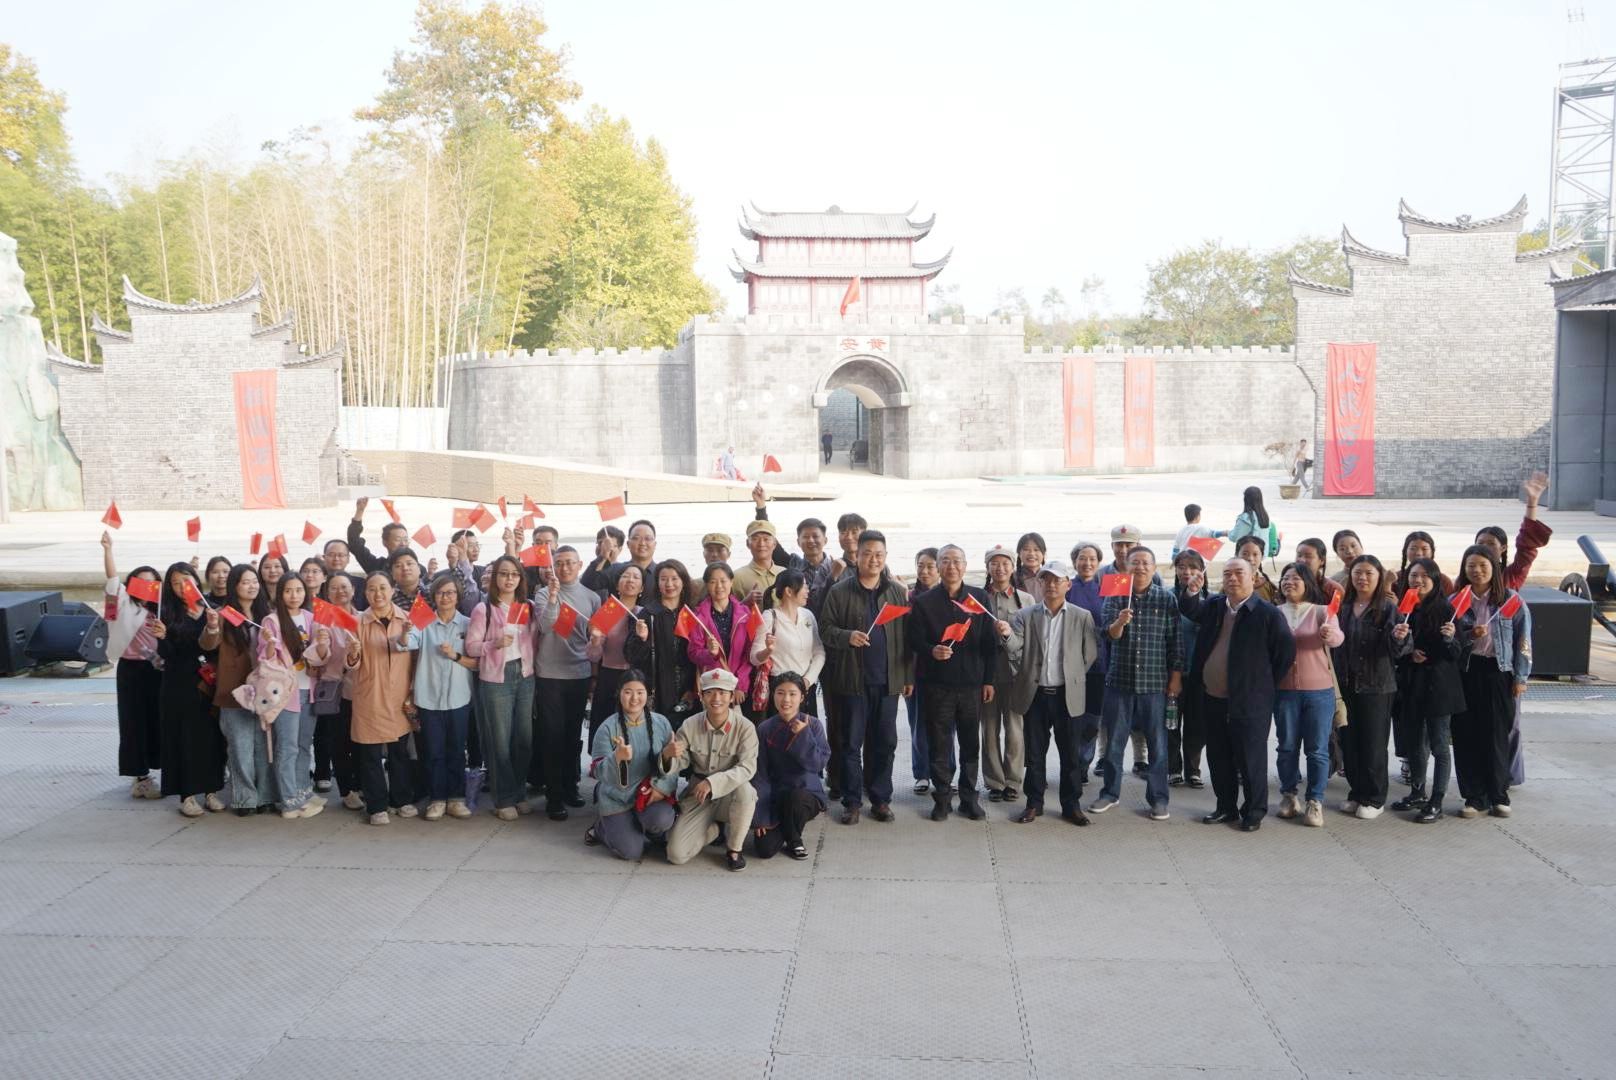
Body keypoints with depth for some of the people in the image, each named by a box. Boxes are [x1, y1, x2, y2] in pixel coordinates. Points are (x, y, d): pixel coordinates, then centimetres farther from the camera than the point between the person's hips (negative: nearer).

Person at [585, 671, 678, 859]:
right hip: (617, 798, -1)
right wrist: (618, 757, -36)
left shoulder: (661, 723, -2)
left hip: (650, 793, 1)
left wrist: (662, 788, -15)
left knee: (662, 819, -31)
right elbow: (599, 772, -16)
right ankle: (602, 827, 21)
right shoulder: (608, 728, -10)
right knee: (631, 851, -12)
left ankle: (649, 830, 8)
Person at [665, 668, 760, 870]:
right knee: (676, 855, -15)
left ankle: (734, 849, -11)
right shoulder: (690, 726, -8)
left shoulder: (745, 727, -14)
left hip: (731, 794, -2)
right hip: (697, 796, 2)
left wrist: (713, 782, -36)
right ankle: (714, 828, 18)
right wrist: (667, 755, -29)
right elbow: (680, 763, -4)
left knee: (745, 789, -38)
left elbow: (747, 768, -23)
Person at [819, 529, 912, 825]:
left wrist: (909, 676, 3)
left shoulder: (898, 592, 6)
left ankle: (880, 798, 19)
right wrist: (848, 636, -20)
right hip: (852, 678, -2)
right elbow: (825, 629, -1)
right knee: (852, 742, 5)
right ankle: (852, 801, 13)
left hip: (887, 679, 2)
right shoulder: (840, 592, -1)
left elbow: (907, 635, 6)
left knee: (885, 742, 7)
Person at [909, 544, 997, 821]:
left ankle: (969, 797, 18)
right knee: (939, 744, 4)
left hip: (972, 684, 1)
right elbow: (914, 642, 0)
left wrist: (988, 680, 3)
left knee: (971, 744, 7)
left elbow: (990, 643, 6)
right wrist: (931, 651, -21)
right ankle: (942, 797, 14)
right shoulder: (924, 602, 1)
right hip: (938, 684, -1)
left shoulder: (980, 598, 5)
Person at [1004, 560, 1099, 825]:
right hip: (1035, 694, 1)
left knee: (1071, 753, 5)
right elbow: (1016, 648, -8)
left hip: (1067, 695, -1)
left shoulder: (1082, 617, 1)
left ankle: (1071, 805, 16)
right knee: (1035, 753, 8)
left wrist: (1072, 677, 4)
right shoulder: (1025, 615, 3)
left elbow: (1090, 654, 4)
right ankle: (1034, 804, 18)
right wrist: (1008, 634, -28)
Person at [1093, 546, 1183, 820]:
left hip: (1155, 682, -1)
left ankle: (1158, 798, 14)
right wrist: (1119, 622, -31)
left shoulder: (1167, 599, 1)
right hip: (1120, 679, 1)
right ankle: (1110, 792, 22)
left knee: (1158, 743, 4)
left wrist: (1176, 676, -1)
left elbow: (1176, 640, 2)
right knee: (1114, 740, 9)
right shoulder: (1114, 596, 2)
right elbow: (1110, 633, -9)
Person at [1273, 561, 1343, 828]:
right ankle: (1289, 794, 24)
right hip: (1284, 689, 2)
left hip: (1319, 690, -2)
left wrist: (1330, 634, -42)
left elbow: (1337, 637, -20)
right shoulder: (1274, 614, 6)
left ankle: (1314, 801, 10)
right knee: (1287, 747, 9)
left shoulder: (1322, 612, -1)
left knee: (1317, 750, 0)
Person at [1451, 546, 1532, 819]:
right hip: (1465, 673, 1)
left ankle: (1498, 796, 14)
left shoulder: (1510, 599, 1)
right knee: (1466, 736, 0)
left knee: (1497, 735, 1)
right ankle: (1475, 797, 9)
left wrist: (1521, 677, -1)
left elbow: (1523, 639, 2)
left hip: (1498, 673, -1)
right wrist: (1469, 636, -12)